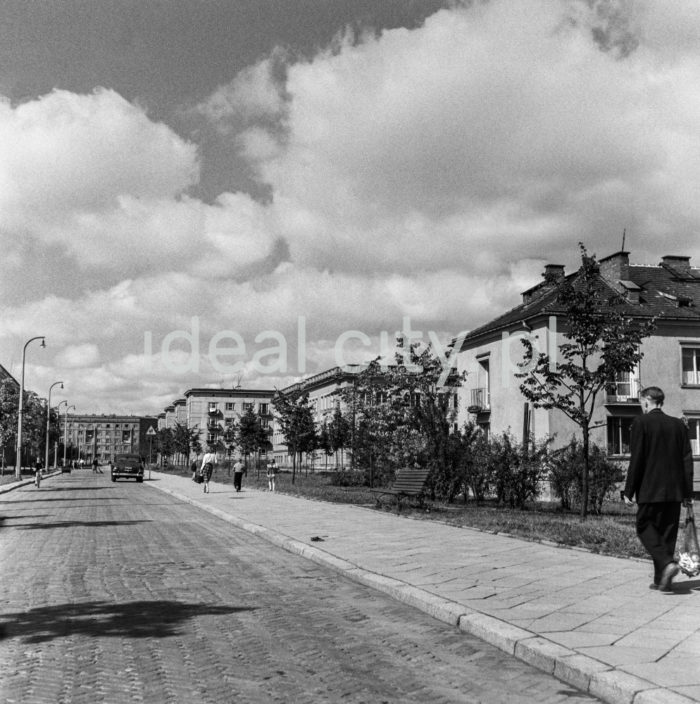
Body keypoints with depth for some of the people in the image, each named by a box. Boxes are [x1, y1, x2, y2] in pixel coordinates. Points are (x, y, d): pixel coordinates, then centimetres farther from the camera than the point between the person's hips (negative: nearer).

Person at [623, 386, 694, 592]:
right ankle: (661, 580, 14)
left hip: (650, 490, -5)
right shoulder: (678, 425, 8)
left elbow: (636, 460, -10)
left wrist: (629, 491, -5)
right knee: (668, 533, 11)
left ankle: (666, 564, -16)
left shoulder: (641, 423, -7)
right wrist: (687, 493, 12)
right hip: (674, 490, 5)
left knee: (645, 528, 6)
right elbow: (687, 460, 8)